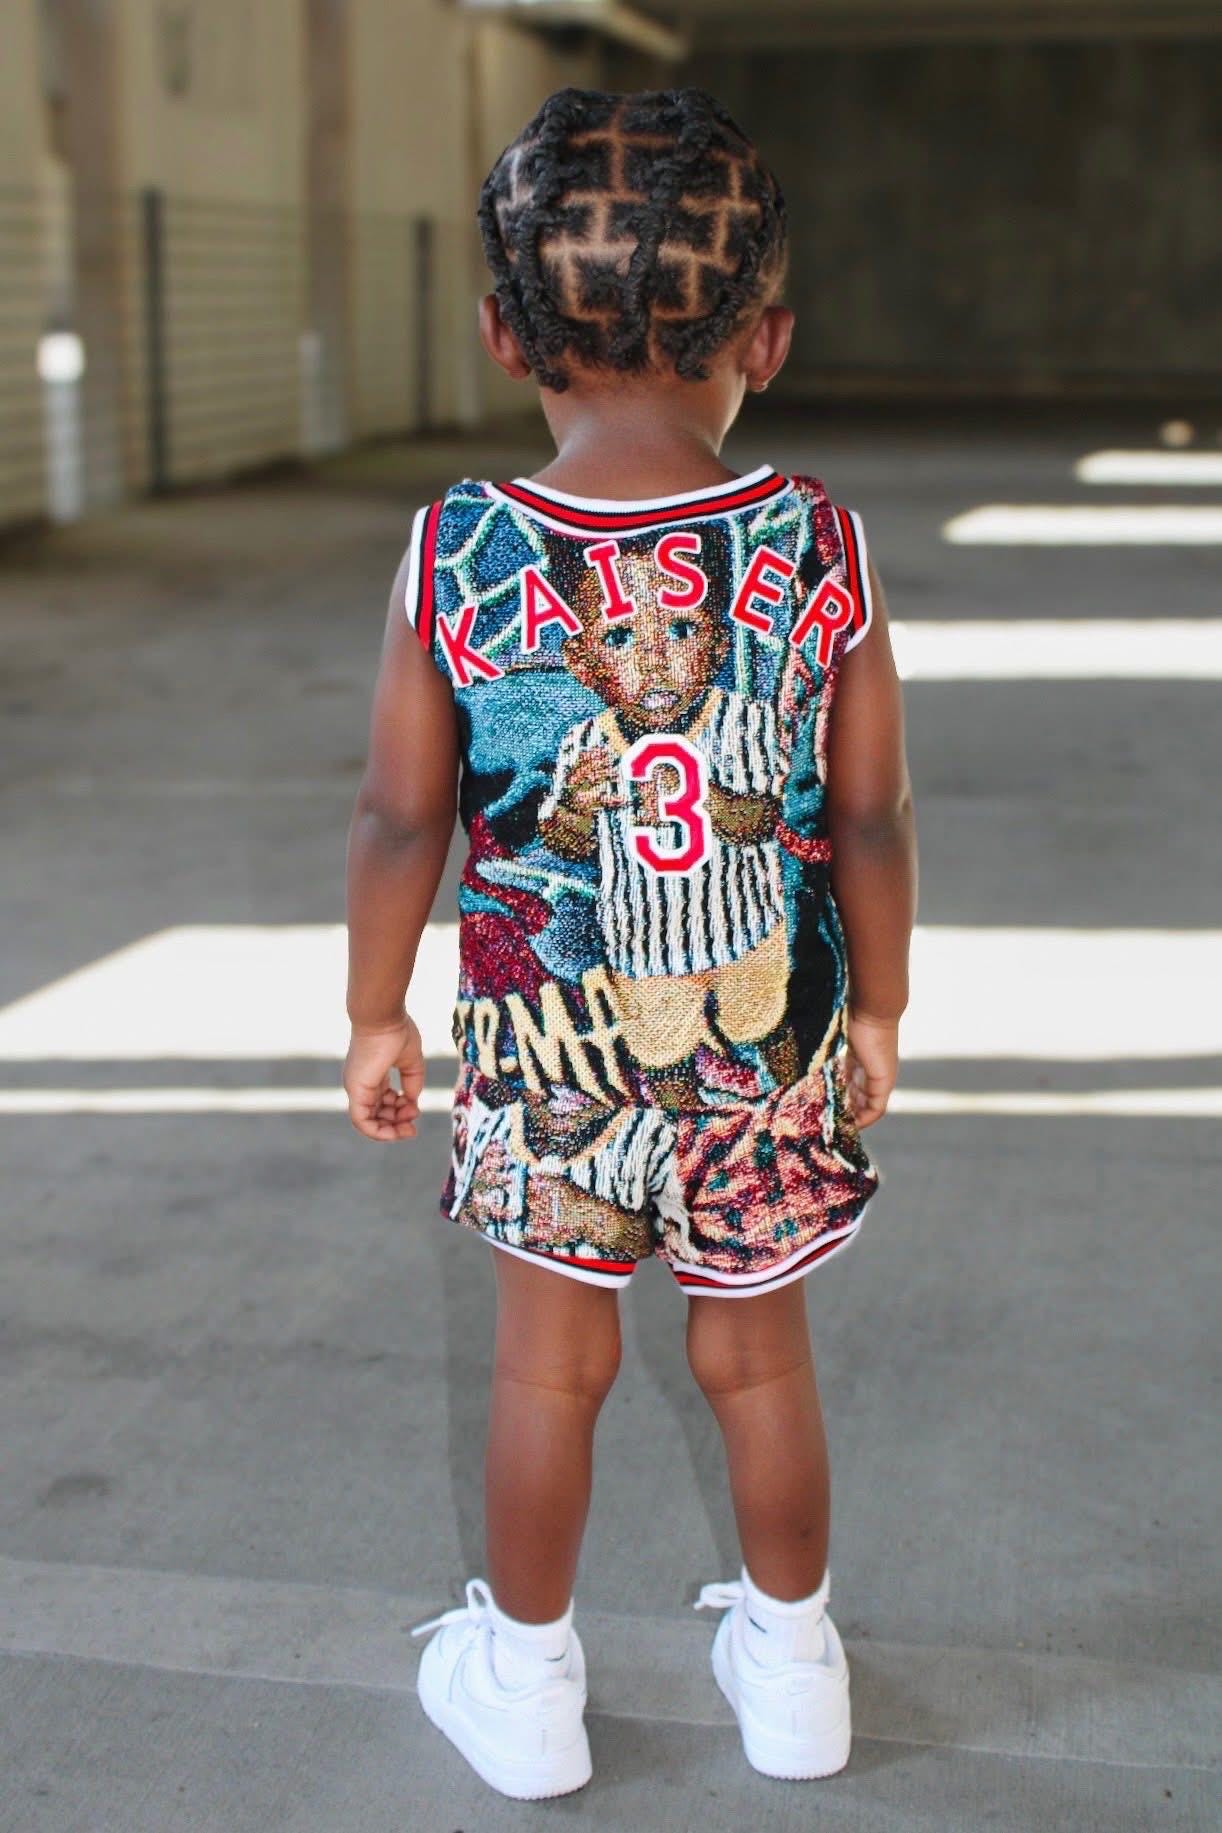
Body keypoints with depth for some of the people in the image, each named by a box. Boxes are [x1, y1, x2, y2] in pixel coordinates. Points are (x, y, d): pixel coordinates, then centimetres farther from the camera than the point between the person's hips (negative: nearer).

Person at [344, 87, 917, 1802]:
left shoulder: (456, 554, -12)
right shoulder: (821, 547, -11)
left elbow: (401, 820, -6)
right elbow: (873, 820, -4)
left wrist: (378, 1016, 8)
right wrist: (879, 1012, 11)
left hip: (547, 1048, 0)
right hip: (773, 1046, 1)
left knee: (550, 1361, 16)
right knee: (760, 1355, 18)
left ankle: (524, 1678, 35)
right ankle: (791, 1664, 38)